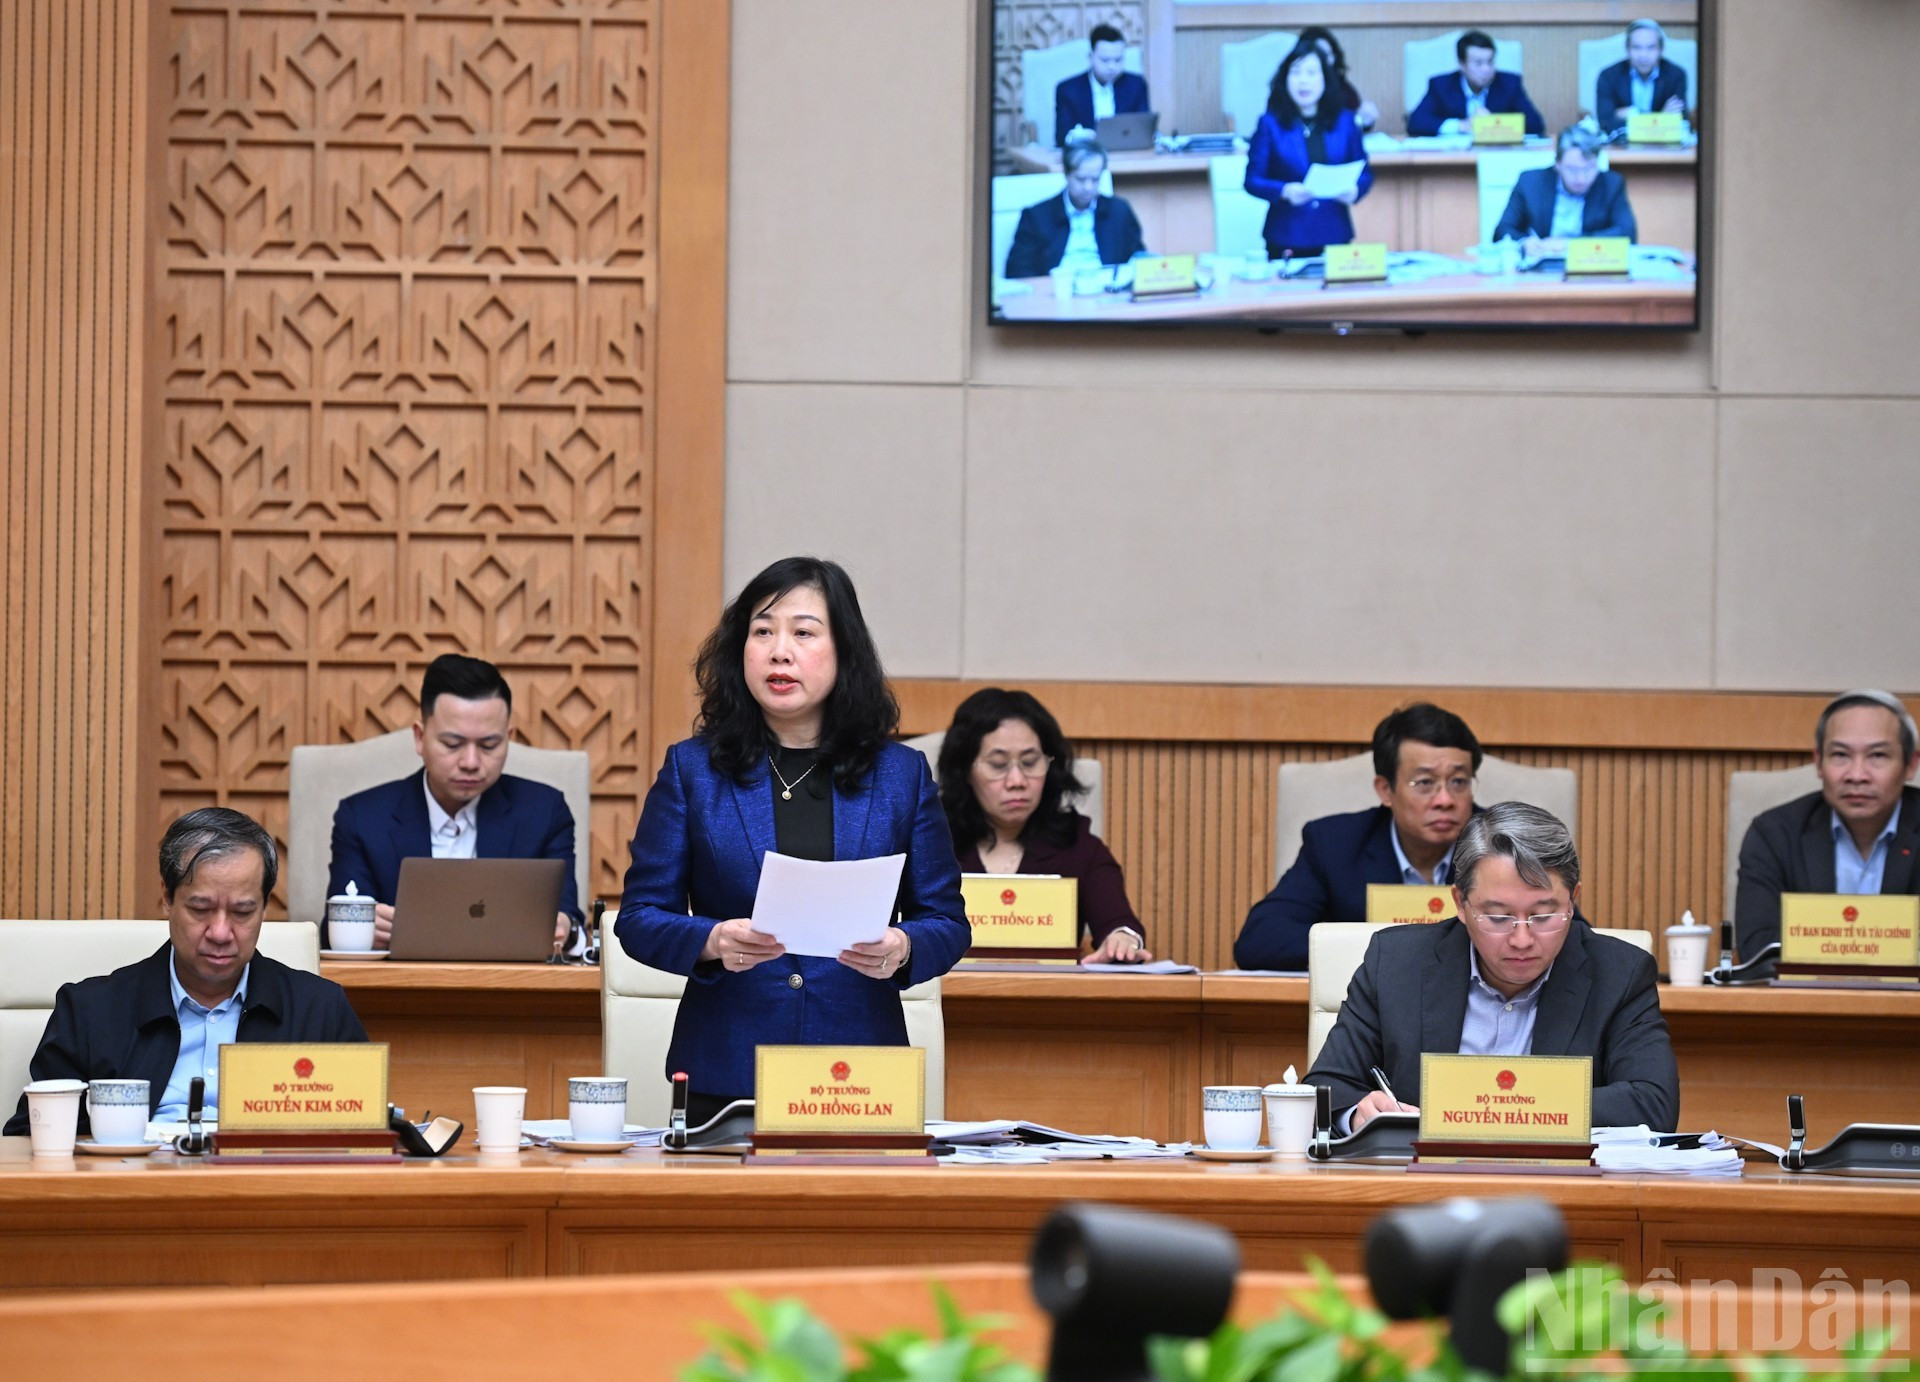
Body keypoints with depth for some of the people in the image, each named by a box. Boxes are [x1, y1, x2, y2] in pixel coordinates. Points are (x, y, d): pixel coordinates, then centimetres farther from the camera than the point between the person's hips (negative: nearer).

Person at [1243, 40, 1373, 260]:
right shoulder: (1270, 124, 0)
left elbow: (1365, 173, 9)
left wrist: (1354, 190, -13)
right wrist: (1285, 191, -20)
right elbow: (1253, 180, -2)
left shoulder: (1344, 121, 6)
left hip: (1334, 236, 2)